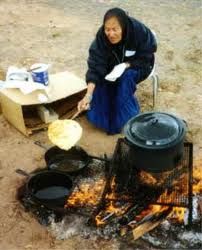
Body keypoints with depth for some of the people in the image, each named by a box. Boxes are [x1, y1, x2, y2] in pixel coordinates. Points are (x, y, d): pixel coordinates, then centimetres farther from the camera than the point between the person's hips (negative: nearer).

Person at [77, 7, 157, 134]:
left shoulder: (139, 32, -32)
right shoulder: (101, 36, -27)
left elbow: (145, 59, -19)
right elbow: (96, 65, -34)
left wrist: (126, 65, -37)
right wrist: (88, 95, -45)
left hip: (138, 66, -3)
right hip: (115, 64, 3)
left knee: (126, 77, -32)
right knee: (101, 77, -22)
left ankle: (128, 119, -16)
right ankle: (104, 118, -2)